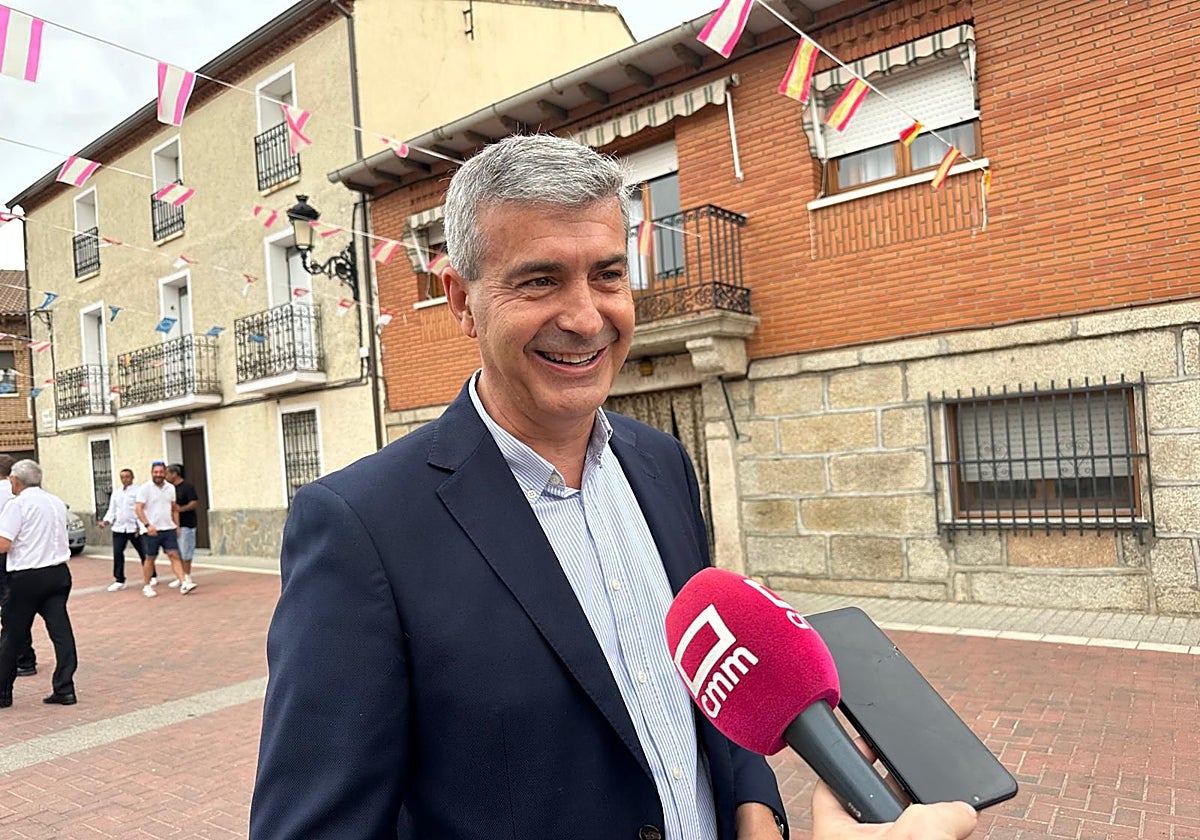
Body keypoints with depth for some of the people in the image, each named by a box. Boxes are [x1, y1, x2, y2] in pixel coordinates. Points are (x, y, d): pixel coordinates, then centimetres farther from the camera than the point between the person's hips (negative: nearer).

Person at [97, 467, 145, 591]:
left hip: (134, 527, -4)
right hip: (118, 528, 5)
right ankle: (119, 580, 6)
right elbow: (112, 509, 15)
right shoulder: (116, 492, 14)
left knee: (143, 553, 5)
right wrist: (106, 521, -3)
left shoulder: (138, 491, -4)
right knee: (117, 554, -2)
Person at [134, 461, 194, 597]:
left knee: (174, 555, -5)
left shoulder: (170, 488, 9)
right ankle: (146, 586, 22)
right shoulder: (145, 488, -6)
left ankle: (184, 584, -11)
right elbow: (138, 509, -11)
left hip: (169, 529, 4)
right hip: (151, 531, -3)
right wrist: (147, 525, -22)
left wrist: (177, 526, 12)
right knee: (150, 559, 7)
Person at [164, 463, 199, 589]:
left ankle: (187, 577, 4)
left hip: (186, 524, -8)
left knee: (185, 552, -4)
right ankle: (181, 577, 18)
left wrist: (181, 508, -26)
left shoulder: (187, 486, -10)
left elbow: (195, 503, -18)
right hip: (174, 524, 8)